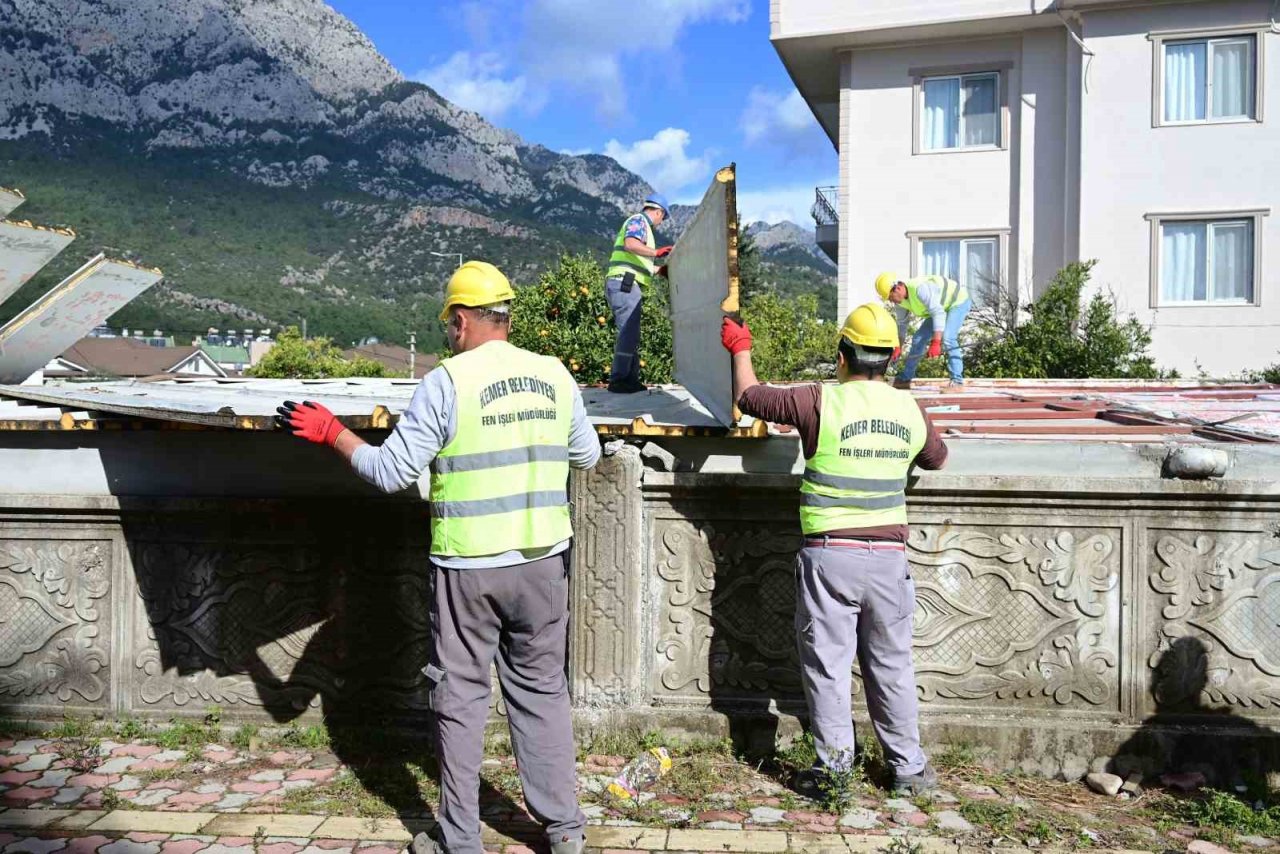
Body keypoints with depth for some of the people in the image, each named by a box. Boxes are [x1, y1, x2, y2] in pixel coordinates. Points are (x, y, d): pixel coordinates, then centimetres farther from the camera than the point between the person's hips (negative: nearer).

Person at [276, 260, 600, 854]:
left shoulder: (446, 382, -11)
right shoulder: (555, 375, 2)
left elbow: (392, 471, -10)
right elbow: (588, 455, 14)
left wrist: (330, 432, 3)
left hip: (467, 566, -4)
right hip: (543, 560, 4)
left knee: (460, 695, 11)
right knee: (542, 688, 15)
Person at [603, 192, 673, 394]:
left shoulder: (641, 224, 28)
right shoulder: (638, 220, -1)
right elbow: (630, 244, -23)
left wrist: (659, 270, 34)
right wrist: (656, 252, -21)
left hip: (629, 286, 11)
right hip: (625, 284, -11)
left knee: (631, 334, 11)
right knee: (628, 332, -13)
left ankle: (631, 378, 13)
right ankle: (618, 380, -14)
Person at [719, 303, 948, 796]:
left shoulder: (821, 401, -10)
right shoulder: (910, 410, 5)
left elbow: (749, 396, 2)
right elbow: (938, 459, 24)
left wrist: (740, 347, 20)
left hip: (830, 555, -4)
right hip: (888, 556, 4)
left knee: (827, 662, 6)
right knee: (891, 664, 15)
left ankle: (834, 758, 6)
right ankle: (908, 766, 23)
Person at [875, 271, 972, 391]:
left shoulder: (919, 288, -37)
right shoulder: (900, 301, -9)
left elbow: (938, 313, -38)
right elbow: (902, 323, 8)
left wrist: (936, 342, -42)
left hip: (959, 300, -9)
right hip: (940, 307, 9)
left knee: (947, 339, -27)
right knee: (918, 339, 7)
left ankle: (957, 381, -21)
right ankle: (904, 379, 19)